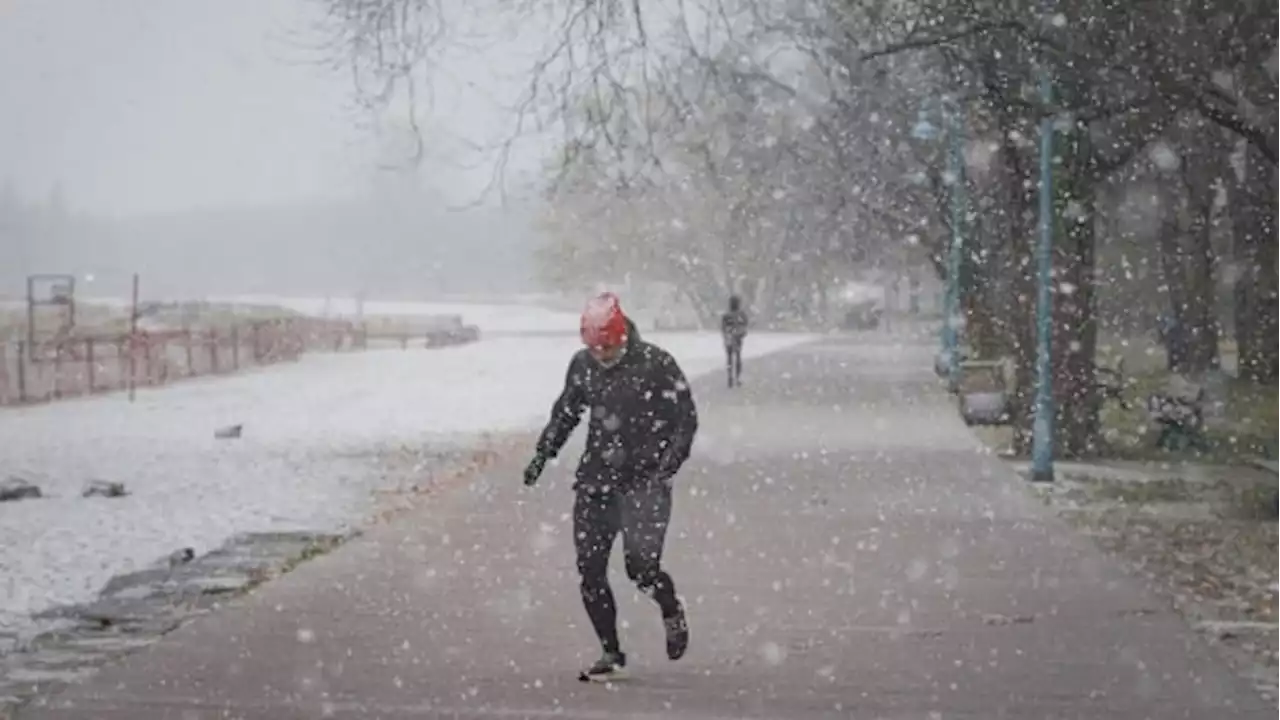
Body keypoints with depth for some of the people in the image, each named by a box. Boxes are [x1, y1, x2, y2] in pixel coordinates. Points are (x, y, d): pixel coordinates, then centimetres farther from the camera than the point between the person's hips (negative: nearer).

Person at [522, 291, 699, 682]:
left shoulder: (656, 364, -10)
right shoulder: (582, 364, 5)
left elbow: (686, 419, -6)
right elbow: (565, 412, 20)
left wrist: (666, 467, -17)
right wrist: (543, 453, 9)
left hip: (645, 480, -5)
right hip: (596, 479, 5)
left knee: (641, 565, -18)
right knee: (589, 569, 0)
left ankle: (672, 611, 15)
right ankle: (611, 654, 12)